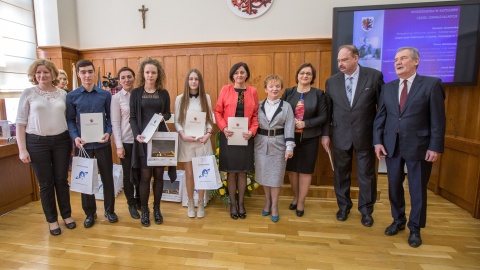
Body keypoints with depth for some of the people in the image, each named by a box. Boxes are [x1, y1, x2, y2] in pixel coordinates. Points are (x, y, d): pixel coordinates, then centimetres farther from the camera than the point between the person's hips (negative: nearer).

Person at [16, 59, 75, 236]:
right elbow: (20, 123, -1)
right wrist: (22, 149, -6)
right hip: (37, 143, -1)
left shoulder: (63, 94, 4)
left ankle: (67, 215, 27)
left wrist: (73, 140, 4)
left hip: (61, 141, 1)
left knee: (62, 180, 10)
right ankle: (52, 219, 24)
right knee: (46, 183, 8)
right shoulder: (28, 93, -1)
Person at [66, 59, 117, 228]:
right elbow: (70, 120, 2)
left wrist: (108, 133, -13)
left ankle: (109, 210, 26)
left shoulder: (105, 95, 2)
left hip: (102, 142, 0)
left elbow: (110, 117, 3)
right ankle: (90, 213, 28)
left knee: (107, 177, 8)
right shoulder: (71, 96, 2)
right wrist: (75, 137, -13)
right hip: (83, 143, 0)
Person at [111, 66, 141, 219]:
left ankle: (140, 201, 32)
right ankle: (131, 204, 28)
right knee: (128, 174, 9)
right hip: (126, 142, -2)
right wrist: (119, 145, -9)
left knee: (140, 173, 11)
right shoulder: (116, 98, -3)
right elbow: (115, 123, -5)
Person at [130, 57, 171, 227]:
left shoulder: (164, 93, 6)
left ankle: (156, 209, 22)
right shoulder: (136, 93, 2)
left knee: (159, 174, 7)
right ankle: (144, 210, 18)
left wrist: (163, 116, -13)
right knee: (145, 175, 2)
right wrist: (137, 134, -17)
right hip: (143, 138, -2)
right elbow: (132, 117, -1)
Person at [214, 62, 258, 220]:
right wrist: (224, 128, -15)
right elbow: (218, 111, 0)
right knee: (231, 172, 7)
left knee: (243, 171, 9)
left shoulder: (253, 91, 4)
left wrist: (252, 131, -11)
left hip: (246, 137, 1)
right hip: (229, 136, -1)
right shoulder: (225, 90, 1)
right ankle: (233, 203, 23)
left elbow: (256, 114, 4)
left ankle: (241, 203, 25)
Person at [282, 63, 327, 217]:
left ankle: (301, 202, 24)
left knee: (305, 170, 8)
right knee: (292, 168, 12)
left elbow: (323, 117, -5)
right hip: (290, 137, 2)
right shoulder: (288, 92, 3)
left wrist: (305, 123, -17)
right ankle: (295, 197, 34)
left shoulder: (319, 94, -2)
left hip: (309, 138, -2)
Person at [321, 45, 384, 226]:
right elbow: (327, 110, 3)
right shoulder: (332, 81, 1)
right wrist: (325, 134, -1)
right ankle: (343, 207, 33)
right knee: (341, 173, 12)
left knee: (366, 174, 10)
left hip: (365, 135, -1)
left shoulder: (374, 76, -5)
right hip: (340, 136, 2)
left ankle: (366, 210, 31)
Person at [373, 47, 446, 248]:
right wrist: (377, 141, -2)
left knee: (418, 189, 9)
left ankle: (415, 228, 28)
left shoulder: (432, 84, -4)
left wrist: (435, 147, -11)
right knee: (394, 186, 14)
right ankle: (398, 220, 34)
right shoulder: (388, 87, 8)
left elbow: (438, 119, -6)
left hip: (418, 146, -3)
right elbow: (380, 116, 6)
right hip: (391, 146, 4)